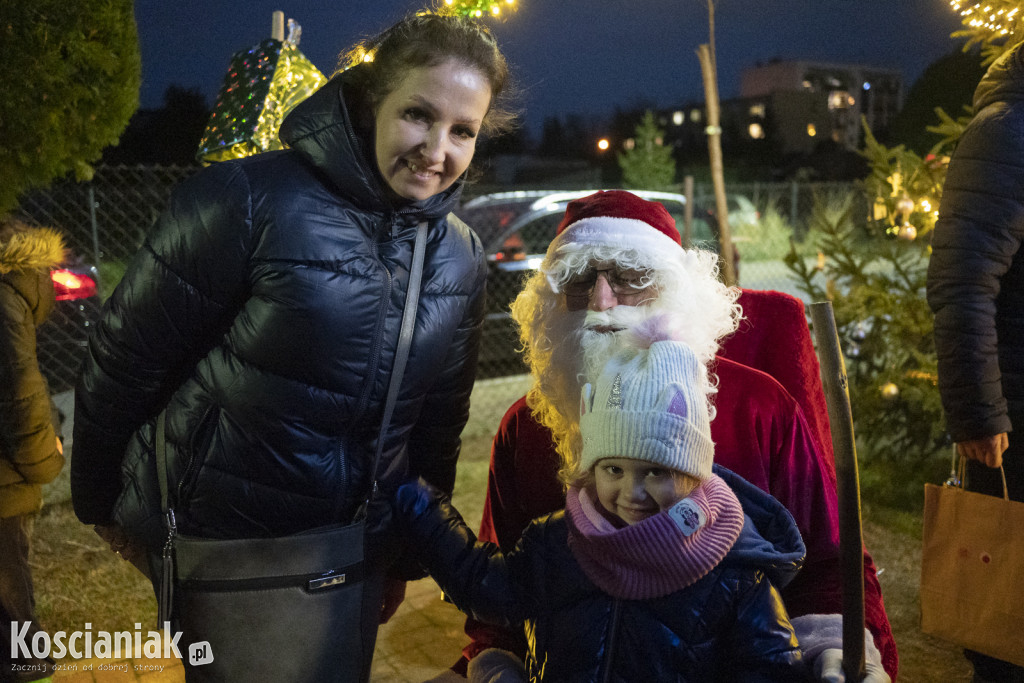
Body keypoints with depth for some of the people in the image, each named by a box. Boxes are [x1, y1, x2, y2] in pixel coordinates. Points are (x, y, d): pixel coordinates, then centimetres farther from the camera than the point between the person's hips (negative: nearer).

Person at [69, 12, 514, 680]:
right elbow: (124, 361, -11)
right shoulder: (249, 201, -20)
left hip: (352, 551, 5)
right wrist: (102, 504, 1)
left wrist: (407, 554, 14)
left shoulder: (461, 256, -2)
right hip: (214, 536, -4)